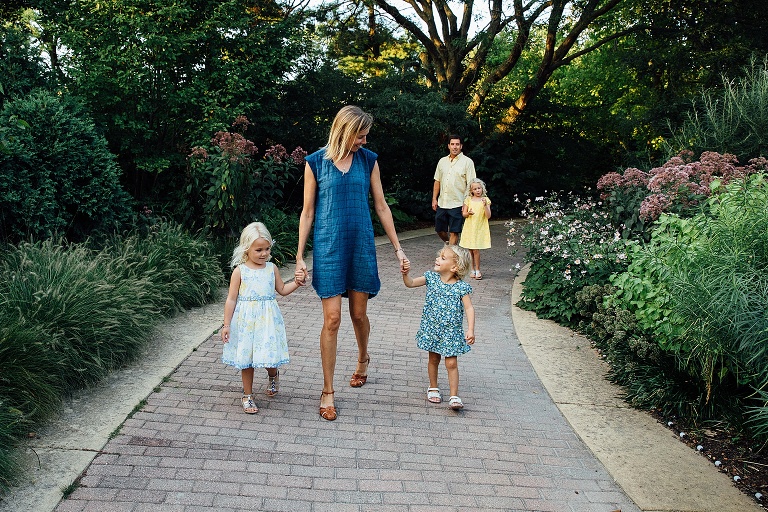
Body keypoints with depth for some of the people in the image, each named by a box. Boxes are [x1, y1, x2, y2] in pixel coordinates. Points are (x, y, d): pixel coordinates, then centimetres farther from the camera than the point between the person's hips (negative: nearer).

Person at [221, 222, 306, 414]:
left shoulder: (272, 268, 3)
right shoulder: (240, 271, -7)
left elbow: (282, 290, 17)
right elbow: (231, 299, -5)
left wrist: (296, 283, 0)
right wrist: (226, 324, -6)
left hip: (267, 319, 2)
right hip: (246, 321, -2)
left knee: (269, 355, -3)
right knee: (246, 358, 7)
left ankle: (273, 375, 34)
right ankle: (247, 395, 23)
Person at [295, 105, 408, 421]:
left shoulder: (368, 160, 3)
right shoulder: (316, 162, -3)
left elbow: (381, 207, 8)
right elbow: (308, 212, 1)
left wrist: (397, 248, 7)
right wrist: (300, 257, -1)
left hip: (361, 245, 2)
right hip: (328, 247, -2)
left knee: (359, 314, 11)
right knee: (332, 319, -5)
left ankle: (363, 359, 44)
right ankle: (327, 392, 6)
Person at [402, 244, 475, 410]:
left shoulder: (461, 287, -13)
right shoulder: (431, 278, -2)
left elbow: (469, 308, -14)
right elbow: (410, 283, -2)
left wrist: (470, 330, -23)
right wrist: (405, 273, -23)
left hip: (451, 331, -3)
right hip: (431, 328, 3)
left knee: (451, 363, -2)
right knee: (433, 359, 17)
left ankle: (454, 396, 4)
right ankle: (433, 388, 36)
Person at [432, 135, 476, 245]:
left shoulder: (467, 162, -3)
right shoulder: (442, 161, 12)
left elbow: (471, 185, -6)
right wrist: (434, 199, 10)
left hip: (457, 204, -5)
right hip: (442, 203, 5)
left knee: (454, 232, -3)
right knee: (440, 230, 11)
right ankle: (450, 245, 36)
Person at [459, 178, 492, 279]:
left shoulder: (485, 200, -2)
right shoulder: (468, 200, 4)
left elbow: (488, 216, -7)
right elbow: (463, 214, 7)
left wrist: (485, 205, -21)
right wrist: (468, 213, -15)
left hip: (480, 228, -3)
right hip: (469, 228, 3)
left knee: (476, 250, -7)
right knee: (470, 250, 5)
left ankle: (477, 270, 3)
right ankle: (473, 269, 17)